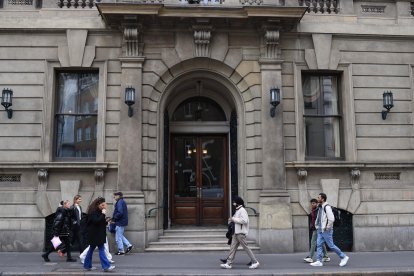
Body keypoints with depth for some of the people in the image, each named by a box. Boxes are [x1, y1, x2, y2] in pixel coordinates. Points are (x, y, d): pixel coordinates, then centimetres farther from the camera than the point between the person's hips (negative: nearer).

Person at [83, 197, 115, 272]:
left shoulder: (99, 211, 11)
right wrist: (103, 214, -24)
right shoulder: (92, 211, -15)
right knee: (101, 249, -10)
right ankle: (106, 266, -10)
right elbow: (96, 221, -27)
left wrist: (106, 221, 0)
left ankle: (87, 265, 26)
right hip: (94, 234, -9)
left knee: (92, 248, 16)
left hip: (99, 233, 9)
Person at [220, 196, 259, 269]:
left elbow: (244, 220, -25)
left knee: (245, 247, -2)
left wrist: (234, 219, -18)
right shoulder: (237, 210, 16)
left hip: (241, 233, -10)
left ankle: (255, 262, 9)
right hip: (236, 232, 10)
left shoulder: (242, 210, -14)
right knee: (233, 247, 6)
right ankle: (228, 263, 7)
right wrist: (231, 220, 9)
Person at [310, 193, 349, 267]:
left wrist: (327, 228, -18)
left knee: (331, 245, -1)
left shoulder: (327, 207, -16)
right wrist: (317, 225, 18)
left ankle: (343, 257, 15)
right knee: (318, 245, 2)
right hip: (320, 230, 9)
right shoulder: (320, 207, 13)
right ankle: (319, 261, 3)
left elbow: (331, 219, -24)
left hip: (326, 231, -9)